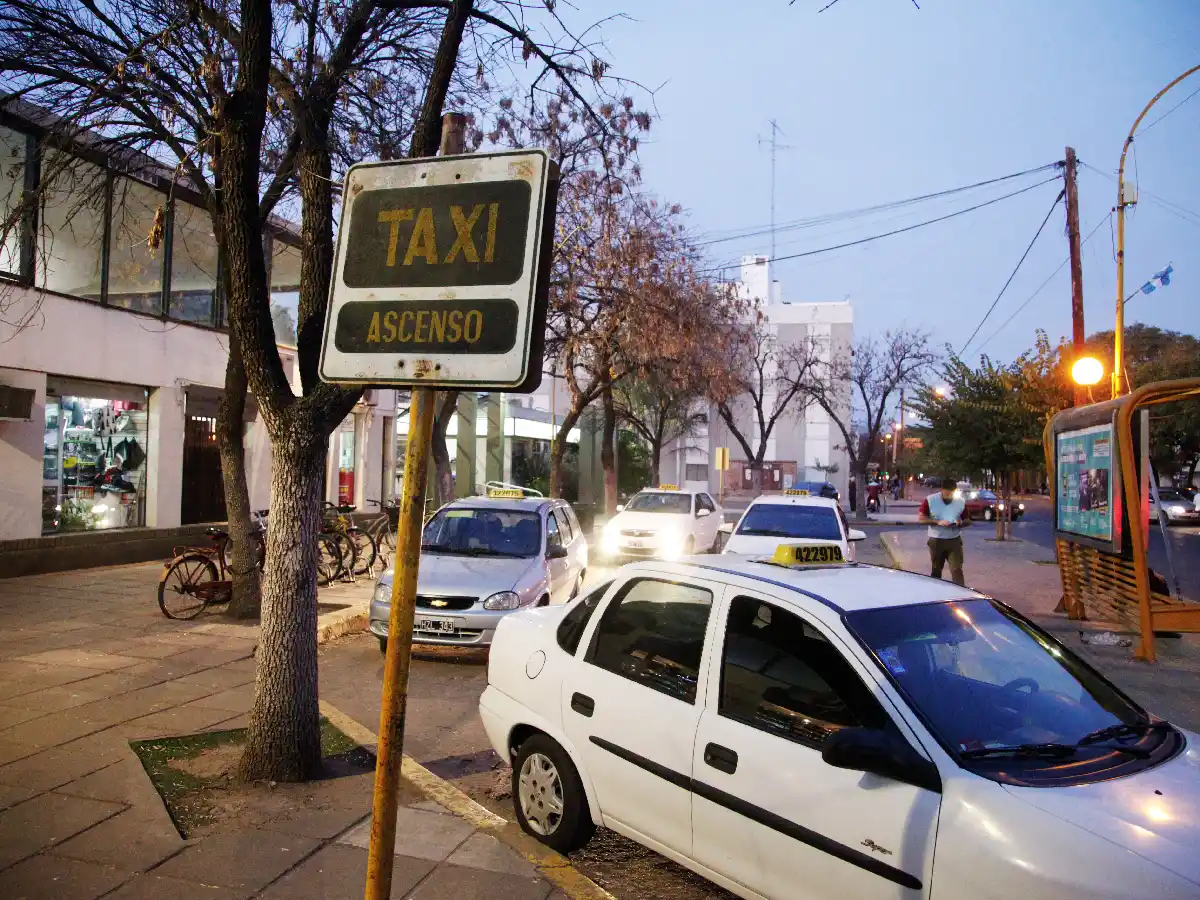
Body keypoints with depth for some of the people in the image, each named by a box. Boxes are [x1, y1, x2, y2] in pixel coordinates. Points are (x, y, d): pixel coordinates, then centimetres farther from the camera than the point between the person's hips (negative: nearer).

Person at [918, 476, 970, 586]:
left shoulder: (961, 502, 0)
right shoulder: (930, 500, -7)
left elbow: (967, 521, 9)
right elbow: (922, 519, -8)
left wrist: (960, 523, -14)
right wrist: (938, 522, -22)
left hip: (954, 541, 0)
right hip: (936, 541, 0)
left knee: (957, 570, -9)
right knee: (936, 571, 13)